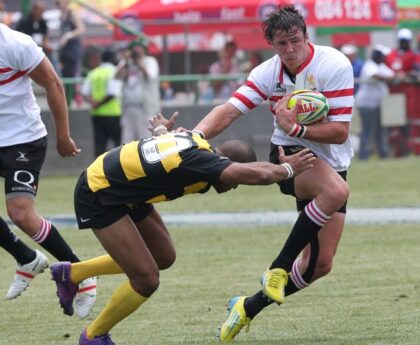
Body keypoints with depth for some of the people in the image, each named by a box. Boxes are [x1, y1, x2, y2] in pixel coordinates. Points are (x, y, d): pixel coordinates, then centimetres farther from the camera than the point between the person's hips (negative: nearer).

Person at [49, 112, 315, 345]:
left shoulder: (197, 141, -4)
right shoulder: (197, 161, -32)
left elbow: (162, 131, 21)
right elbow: (257, 175, -42)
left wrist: (160, 128, 43)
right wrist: (288, 169, -24)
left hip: (123, 189, 10)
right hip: (98, 197, -10)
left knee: (163, 257, 17)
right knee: (146, 280, -12)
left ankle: (71, 273, 30)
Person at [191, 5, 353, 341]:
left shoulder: (334, 65, -16)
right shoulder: (268, 73, -6)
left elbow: (340, 132, -18)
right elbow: (229, 111, -15)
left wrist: (296, 128, -31)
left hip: (331, 165, 1)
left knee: (321, 264, -3)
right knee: (337, 190, -38)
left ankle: (250, 307, 14)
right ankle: (279, 268, -28)